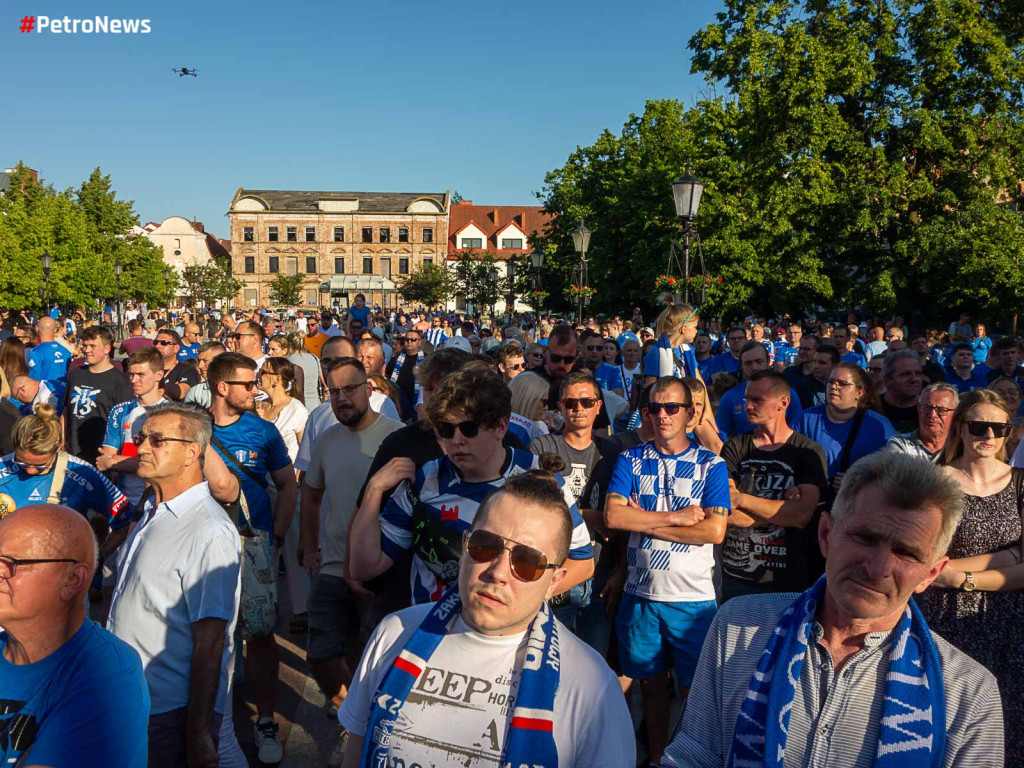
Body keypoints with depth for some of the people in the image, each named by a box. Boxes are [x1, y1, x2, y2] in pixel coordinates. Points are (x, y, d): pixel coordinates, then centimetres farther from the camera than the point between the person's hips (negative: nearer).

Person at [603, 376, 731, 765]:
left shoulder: (710, 465, -1)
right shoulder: (631, 460, 4)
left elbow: (714, 530, -13)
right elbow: (612, 516, -10)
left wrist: (644, 522, -12)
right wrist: (678, 517, -13)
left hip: (693, 597, -2)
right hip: (640, 593, 2)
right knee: (650, 683, 15)